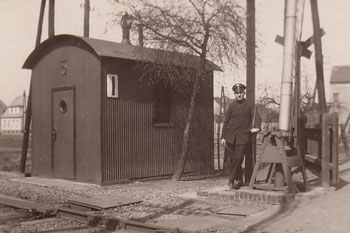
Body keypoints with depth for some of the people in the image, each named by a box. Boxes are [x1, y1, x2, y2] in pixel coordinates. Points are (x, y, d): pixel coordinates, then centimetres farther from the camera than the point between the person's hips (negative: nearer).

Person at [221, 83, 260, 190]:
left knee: (238, 158, -13)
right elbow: (226, 121, 14)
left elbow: (256, 117, -7)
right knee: (232, 160, 4)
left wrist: (256, 127, -28)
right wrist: (223, 137, 9)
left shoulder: (250, 105, 4)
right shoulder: (232, 105, 12)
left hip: (243, 136, -3)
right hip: (230, 136, 3)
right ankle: (239, 180, 17)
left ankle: (232, 178, 4)